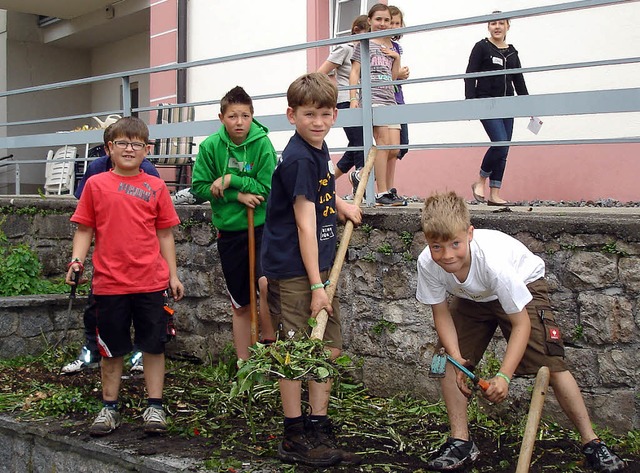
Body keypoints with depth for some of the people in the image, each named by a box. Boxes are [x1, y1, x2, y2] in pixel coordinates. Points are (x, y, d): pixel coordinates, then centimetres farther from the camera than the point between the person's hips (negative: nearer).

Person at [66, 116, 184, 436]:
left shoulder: (156, 187, 5)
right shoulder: (96, 185, 4)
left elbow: (165, 234, 8)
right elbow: (84, 229, 5)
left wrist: (173, 275, 7)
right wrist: (77, 259, -10)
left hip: (151, 281, 0)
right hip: (109, 281, 0)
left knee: (154, 345, 6)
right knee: (112, 349, 10)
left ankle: (154, 408, 16)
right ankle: (109, 408, 23)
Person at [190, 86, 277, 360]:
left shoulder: (262, 144, -10)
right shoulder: (211, 146, -5)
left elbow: (268, 189, -12)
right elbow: (199, 188, -5)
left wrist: (231, 180, -16)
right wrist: (237, 195, -15)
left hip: (261, 227, -2)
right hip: (229, 230, 3)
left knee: (267, 284, -28)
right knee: (240, 305, 13)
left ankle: (269, 345, -5)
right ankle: (244, 363, 27)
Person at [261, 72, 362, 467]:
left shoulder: (319, 150, 10)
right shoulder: (299, 159, -16)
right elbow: (305, 225, -19)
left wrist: (340, 204, 12)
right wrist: (316, 286, -20)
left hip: (318, 266, 9)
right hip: (292, 271, -9)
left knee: (330, 349, 10)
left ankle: (318, 431, 21)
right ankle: (294, 438, 11)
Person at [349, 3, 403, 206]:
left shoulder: (390, 47, 22)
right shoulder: (363, 44, 6)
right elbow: (355, 72, 1)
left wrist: (396, 57, 7)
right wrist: (353, 98, -9)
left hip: (390, 98, 7)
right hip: (371, 96, -7)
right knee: (383, 142, -16)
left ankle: (361, 175, 17)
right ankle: (382, 193, -15)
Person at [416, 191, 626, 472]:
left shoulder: (492, 260, -41)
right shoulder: (427, 264, -30)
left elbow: (521, 323, -32)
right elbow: (441, 313, -14)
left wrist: (504, 376, -39)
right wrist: (455, 356, -28)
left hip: (523, 285, -4)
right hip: (471, 299, 5)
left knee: (551, 365, -12)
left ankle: (591, 441, 4)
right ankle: (460, 442, 6)